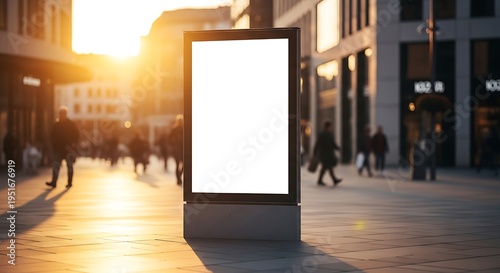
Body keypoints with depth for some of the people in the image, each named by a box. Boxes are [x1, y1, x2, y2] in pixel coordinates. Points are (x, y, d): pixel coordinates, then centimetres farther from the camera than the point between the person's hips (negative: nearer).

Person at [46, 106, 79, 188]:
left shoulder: (71, 124, -2)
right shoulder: (56, 124, 8)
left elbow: (76, 134, -2)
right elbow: (53, 135, 14)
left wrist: (73, 143, -13)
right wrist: (53, 144, 2)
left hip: (68, 148, -3)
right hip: (58, 148, 3)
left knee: (69, 165, 4)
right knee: (55, 165, -6)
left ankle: (69, 182, 12)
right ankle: (54, 182, -8)